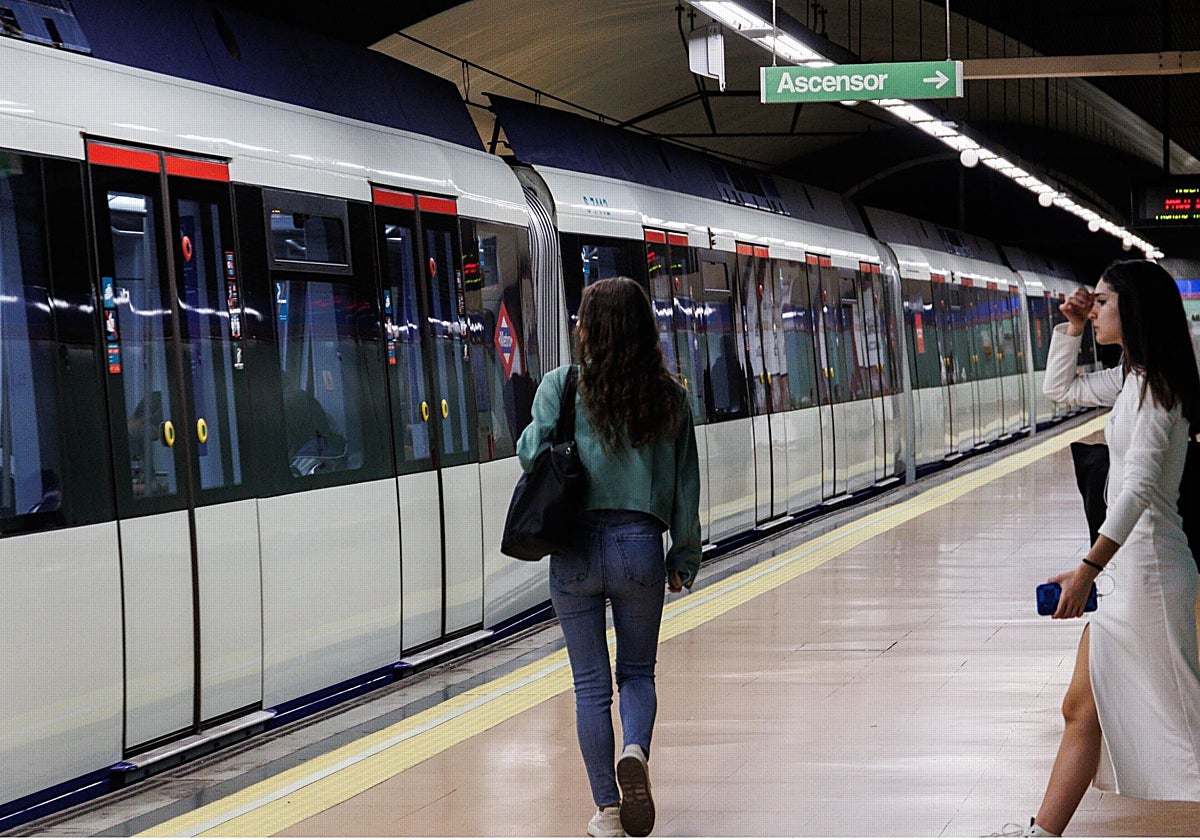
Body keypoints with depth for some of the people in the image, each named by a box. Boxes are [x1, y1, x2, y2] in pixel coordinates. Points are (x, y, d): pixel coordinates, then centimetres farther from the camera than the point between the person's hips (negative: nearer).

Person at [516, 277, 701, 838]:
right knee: (637, 671, 17)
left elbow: (533, 455, -9)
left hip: (575, 549, -1)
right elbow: (686, 485, 5)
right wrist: (684, 557, 14)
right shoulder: (669, 396, 2)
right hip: (640, 544, 1)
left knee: (591, 684, 8)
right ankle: (635, 753, -11)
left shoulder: (561, 385, -6)